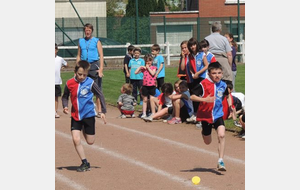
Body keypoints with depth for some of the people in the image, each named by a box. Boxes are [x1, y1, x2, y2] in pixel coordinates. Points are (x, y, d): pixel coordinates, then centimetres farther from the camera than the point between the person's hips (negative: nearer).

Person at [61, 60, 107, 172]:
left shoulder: (90, 83, -12)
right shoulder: (69, 83, -6)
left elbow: (100, 95, -1)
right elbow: (65, 96, 10)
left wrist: (103, 112, -3)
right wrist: (65, 106, -8)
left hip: (89, 115, -1)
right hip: (75, 116, 1)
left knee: (90, 142, 7)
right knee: (76, 139, -11)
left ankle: (85, 131, 43)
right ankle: (85, 163, 2)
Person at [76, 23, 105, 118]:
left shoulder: (96, 41, 3)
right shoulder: (81, 41, 14)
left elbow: (101, 56, -2)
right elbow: (78, 56, 18)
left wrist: (101, 69, -12)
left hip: (94, 65, -4)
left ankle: (99, 110, -6)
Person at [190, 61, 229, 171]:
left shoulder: (223, 85, 0)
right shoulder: (204, 84, -16)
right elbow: (192, 97, -20)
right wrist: (204, 100, -32)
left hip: (218, 115, 2)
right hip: (206, 115, -2)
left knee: (221, 135, -21)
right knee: (207, 142, 13)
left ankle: (221, 161, -14)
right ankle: (204, 132, 52)